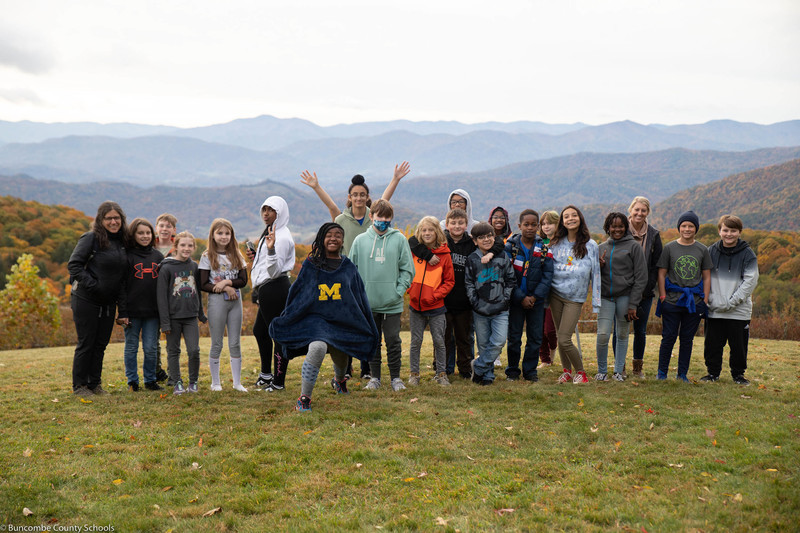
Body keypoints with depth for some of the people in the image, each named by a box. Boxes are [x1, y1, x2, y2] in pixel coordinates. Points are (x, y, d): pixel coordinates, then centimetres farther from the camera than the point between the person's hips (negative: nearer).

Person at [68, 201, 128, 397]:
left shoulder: (122, 241, 8)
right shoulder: (91, 238, -12)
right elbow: (74, 265, -15)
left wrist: (120, 297, 7)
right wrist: (92, 285, -20)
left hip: (108, 302, 6)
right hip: (86, 300, -6)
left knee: (101, 344, 12)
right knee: (86, 344, 0)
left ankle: (95, 384, 23)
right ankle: (79, 386, 11)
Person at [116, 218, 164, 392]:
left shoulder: (158, 256, 9)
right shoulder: (127, 256, -2)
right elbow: (121, 286, -5)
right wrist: (122, 313, -11)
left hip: (153, 312, 3)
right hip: (133, 311, -2)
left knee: (151, 348, 6)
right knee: (131, 348, 7)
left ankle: (150, 380, 18)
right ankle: (132, 381, 17)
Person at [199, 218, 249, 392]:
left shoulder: (236, 255, 9)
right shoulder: (207, 257, -1)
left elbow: (243, 280, 2)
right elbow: (203, 285, -7)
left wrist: (227, 282, -14)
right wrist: (225, 288, -15)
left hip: (235, 301, 3)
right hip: (216, 301, -3)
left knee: (235, 343, 6)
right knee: (217, 344, 3)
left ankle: (237, 382, 12)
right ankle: (215, 382, 14)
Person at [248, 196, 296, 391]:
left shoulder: (282, 237, -15)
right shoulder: (269, 232, 16)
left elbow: (275, 271, -23)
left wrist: (270, 249, -36)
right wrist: (256, 257, 12)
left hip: (274, 289, -11)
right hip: (267, 290, 11)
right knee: (259, 330, 21)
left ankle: (279, 381, 5)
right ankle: (266, 374, 34)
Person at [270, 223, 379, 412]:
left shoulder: (348, 267, 7)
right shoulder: (311, 265, 3)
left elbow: (360, 298, 13)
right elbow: (296, 294, 9)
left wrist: (370, 330, 14)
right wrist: (282, 322, 10)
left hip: (343, 321, 3)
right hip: (317, 319, -3)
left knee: (340, 359, 15)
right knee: (317, 348, -30)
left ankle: (339, 379, 56)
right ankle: (304, 397, -17)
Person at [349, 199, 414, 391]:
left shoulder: (399, 239, 1)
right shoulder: (360, 240, 4)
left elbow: (407, 269, 2)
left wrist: (399, 291, -7)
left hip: (392, 303, -1)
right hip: (368, 303, 2)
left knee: (393, 340, 3)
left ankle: (396, 377, 16)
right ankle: (374, 377, 21)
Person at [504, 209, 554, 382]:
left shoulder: (543, 248, 1)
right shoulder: (510, 246, -4)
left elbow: (547, 276, -2)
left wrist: (535, 297, -12)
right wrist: (521, 297, -14)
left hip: (536, 301, 2)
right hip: (516, 299, -2)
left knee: (535, 337, 6)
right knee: (514, 337, 4)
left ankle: (530, 371, 19)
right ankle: (512, 371, 18)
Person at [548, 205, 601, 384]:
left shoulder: (590, 245, 0)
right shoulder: (557, 244, 7)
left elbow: (595, 274, 1)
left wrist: (596, 302, -2)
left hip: (575, 298, -3)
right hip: (556, 294, 3)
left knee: (564, 340, -10)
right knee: (560, 336, 8)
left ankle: (580, 371, 10)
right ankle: (567, 371, 26)